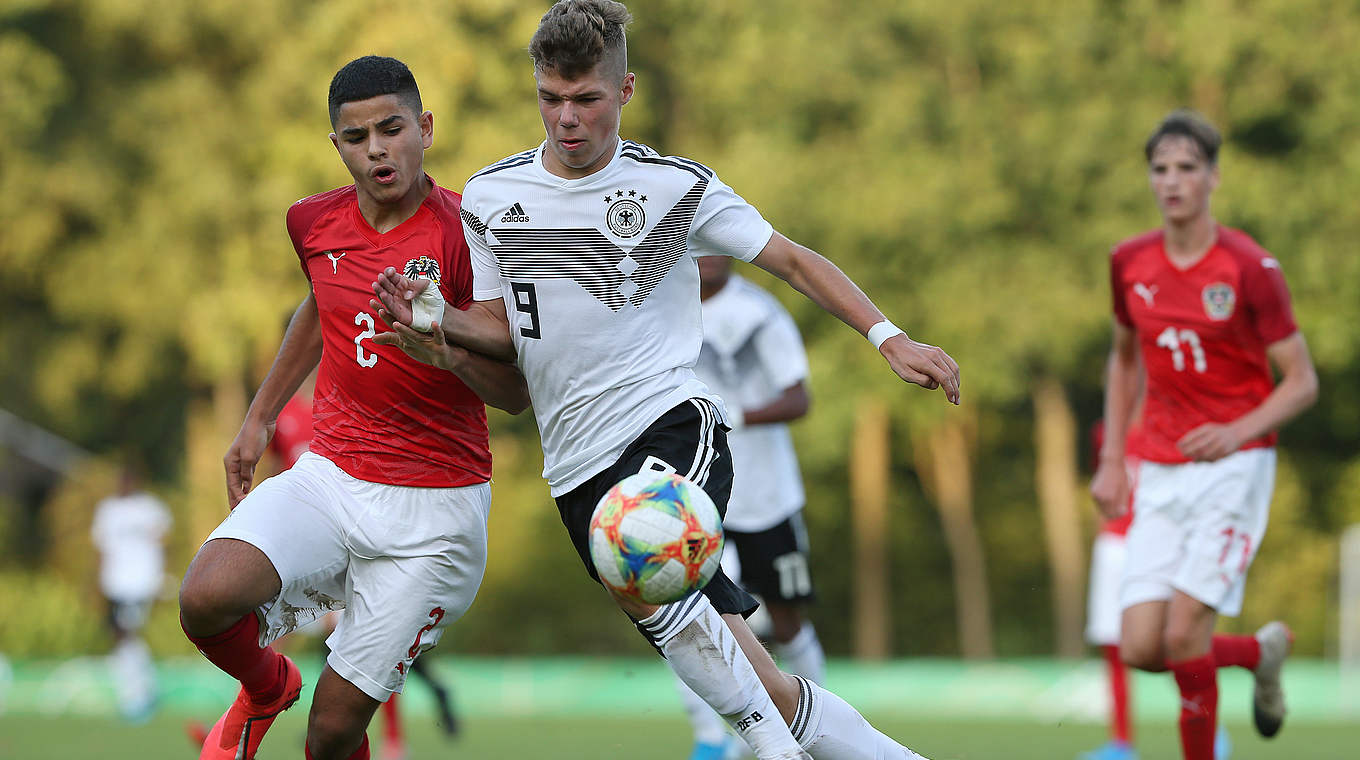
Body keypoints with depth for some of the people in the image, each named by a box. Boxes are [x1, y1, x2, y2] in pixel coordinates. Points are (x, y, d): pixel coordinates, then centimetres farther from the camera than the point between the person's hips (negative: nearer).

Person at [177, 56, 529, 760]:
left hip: (431, 514, -4)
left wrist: (444, 346, -30)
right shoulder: (315, 223, 3)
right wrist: (259, 417, 29)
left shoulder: (464, 233, -13)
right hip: (329, 479, 4)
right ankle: (267, 689, 11)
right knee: (205, 600, -25)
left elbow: (517, 393, -11)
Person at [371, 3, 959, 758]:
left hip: (671, 423, -3)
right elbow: (499, 328, 16)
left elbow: (792, 260, 6)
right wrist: (434, 320, -6)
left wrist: (888, 337, -4)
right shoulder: (491, 196, 8)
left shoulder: (676, 186, 0)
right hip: (577, 466, 3)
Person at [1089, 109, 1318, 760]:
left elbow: (1302, 382, -7)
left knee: (1183, 629, -17)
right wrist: (1111, 458, 15)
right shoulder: (1130, 262, 5)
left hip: (1234, 466, -5)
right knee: (1140, 647, -6)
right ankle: (1263, 649, 24)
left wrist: (1238, 431, -24)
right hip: (1161, 474, 5)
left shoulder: (1250, 268, -10)